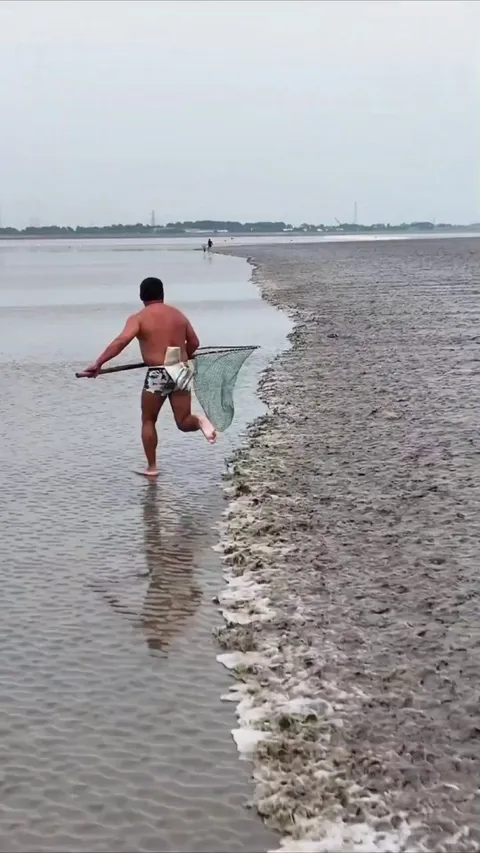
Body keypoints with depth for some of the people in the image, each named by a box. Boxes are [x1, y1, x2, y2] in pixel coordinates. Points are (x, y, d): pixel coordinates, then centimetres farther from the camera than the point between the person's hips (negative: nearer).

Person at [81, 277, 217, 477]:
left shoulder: (138, 318, -3)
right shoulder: (178, 314, 12)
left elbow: (122, 341, -19)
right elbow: (194, 343, 17)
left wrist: (98, 363, -21)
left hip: (158, 374, -4)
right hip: (182, 371, 4)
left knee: (148, 421, 16)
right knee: (184, 422, 12)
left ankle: (151, 467, 17)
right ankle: (199, 420, -22)